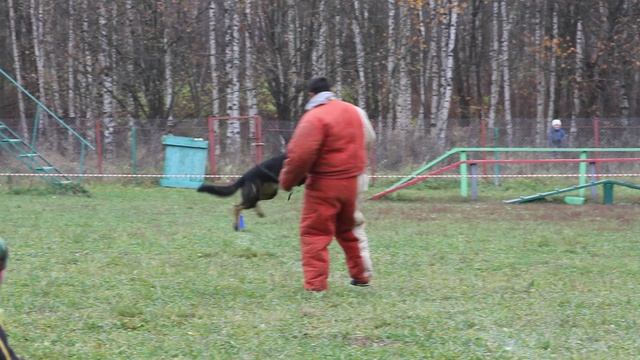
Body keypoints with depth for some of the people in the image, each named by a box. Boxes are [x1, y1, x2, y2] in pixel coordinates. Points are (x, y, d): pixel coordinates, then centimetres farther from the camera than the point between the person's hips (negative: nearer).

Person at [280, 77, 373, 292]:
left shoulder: (314, 118, -16)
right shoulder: (354, 112, 8)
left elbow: (301, 155, -21)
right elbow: (365, 141, 16)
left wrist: (287, 181, -8)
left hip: (325, 184, -7)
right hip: (354, 181, 7)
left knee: (315, 234, -2)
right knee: (350, 230, 23)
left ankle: (315, 284, -7)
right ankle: (362, 276, 29)